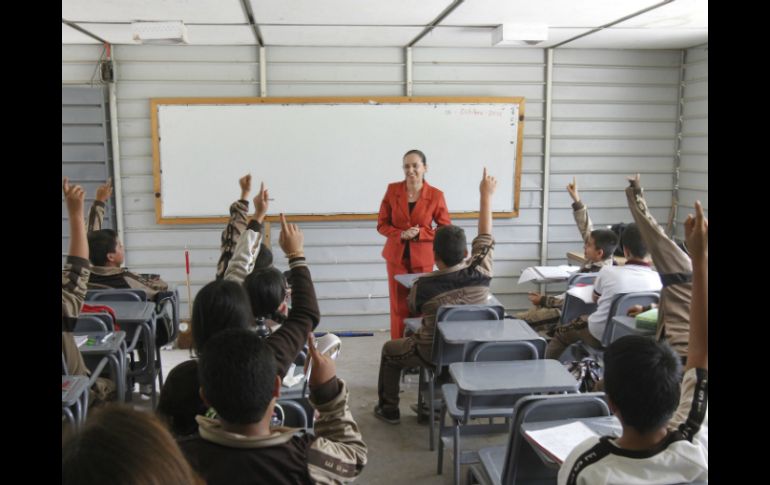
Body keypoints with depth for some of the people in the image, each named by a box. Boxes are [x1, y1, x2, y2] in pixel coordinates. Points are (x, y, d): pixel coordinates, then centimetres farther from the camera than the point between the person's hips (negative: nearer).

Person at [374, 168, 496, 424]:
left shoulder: (423, 286, -25)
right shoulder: (480, 274, -20)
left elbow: (413, 307, -1)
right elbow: (485, 237, -3)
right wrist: (486, 195, 6)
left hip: (433, 354, -3)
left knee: (390, 350, 25)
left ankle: (389, 409, 33)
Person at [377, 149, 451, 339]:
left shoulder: (436, 195, -7)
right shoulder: (392, 190, -3)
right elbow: (382, 224, 2)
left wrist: (420, 233, -16)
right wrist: (401, 234, -16)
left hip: (422, 259, -1)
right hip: (397, 257, 1)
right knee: (399, 307, 4)